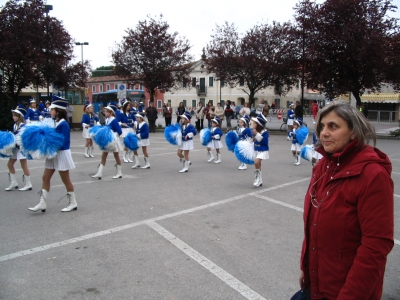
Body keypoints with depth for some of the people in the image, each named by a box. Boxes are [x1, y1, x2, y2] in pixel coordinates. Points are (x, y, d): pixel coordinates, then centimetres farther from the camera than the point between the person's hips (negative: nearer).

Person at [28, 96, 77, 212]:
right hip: (53, 154, 9)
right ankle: (42, 204, 15)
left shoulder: (63, 124, -18)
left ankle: (73, 203, 17)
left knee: (66, 180, 2)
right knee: (45, 177, 8)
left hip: (61, 154, -9)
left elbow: (62, 142, -24)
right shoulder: (55, 122, 8)